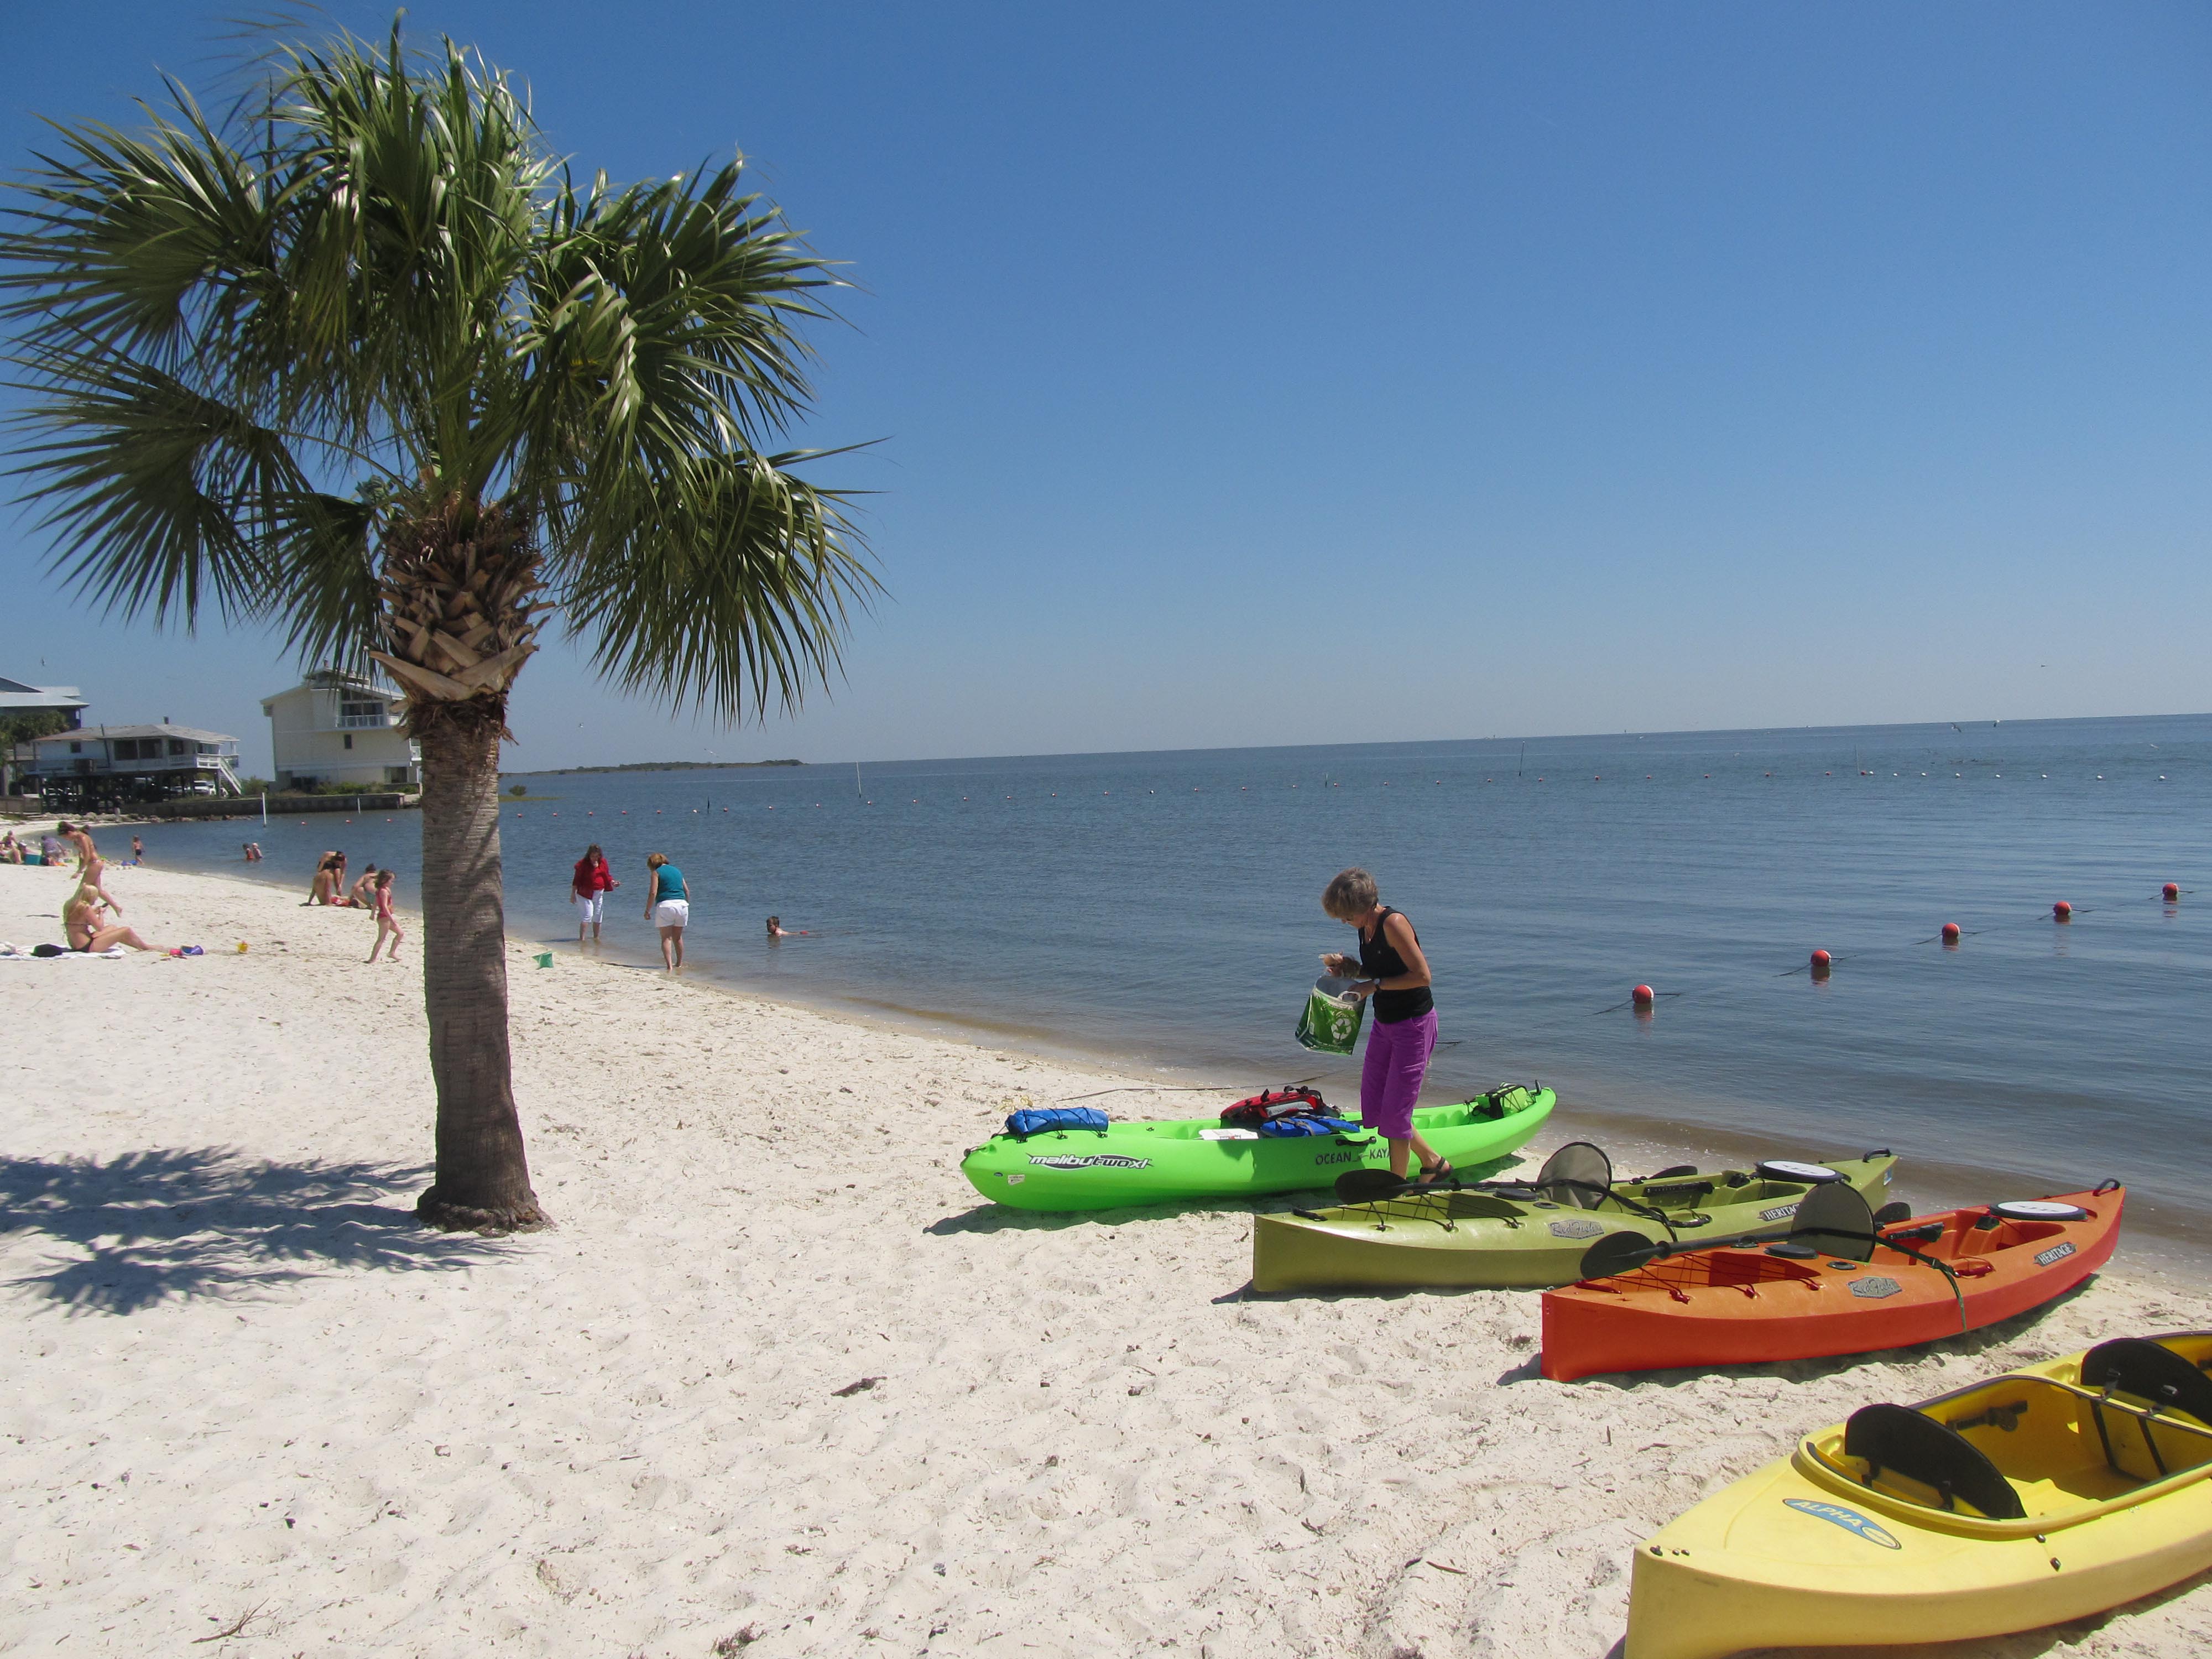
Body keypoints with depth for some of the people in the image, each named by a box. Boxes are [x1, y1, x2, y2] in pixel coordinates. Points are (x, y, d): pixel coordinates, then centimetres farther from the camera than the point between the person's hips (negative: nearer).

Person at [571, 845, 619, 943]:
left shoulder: (603, 862, 3)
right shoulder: (583, 864, -12)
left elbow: (607, 876, 12)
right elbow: (577, 879, -10)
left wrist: (613, 883, -7)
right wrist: (573, 893, -10)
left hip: (599, 893, 6)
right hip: (585, 894, -6)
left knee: (598, 917, 10)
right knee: (588, 915, -13)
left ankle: (596, 938, 22)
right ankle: (581, 938, -12)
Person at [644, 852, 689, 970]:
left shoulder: (656, 873, 3)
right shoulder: (677, 871, 19)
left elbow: (653, 893, -7)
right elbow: (687, 891, 17)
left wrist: (647, 911, -2)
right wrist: (686, 904, 27)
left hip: (665, 905, -5)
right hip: (682, 904, 5)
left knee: (666, 938, -1)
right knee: (678, 937, 18)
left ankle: (670, 965, -13)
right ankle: (679, 964, 27)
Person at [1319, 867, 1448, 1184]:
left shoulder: (1393, 923, -21)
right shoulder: (1366, 927, 5)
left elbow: (1422, 976, -23)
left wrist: (1374, 985, -21)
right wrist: (1350, 967, 0)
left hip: (1414, 1024, -9)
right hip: (1384, 1024, 9)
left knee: (1395, 1110, -4)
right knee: (1373, 1107, 11)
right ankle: (1433, 1161, 27)